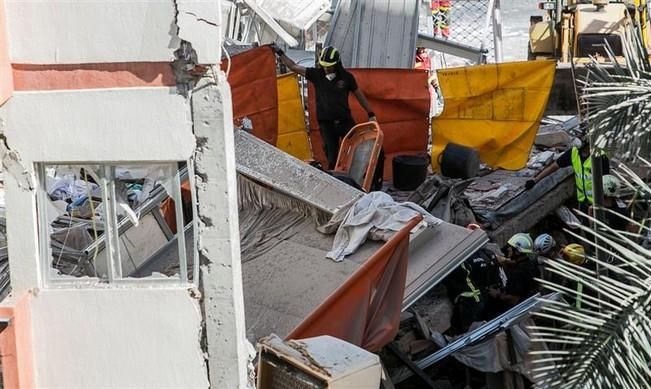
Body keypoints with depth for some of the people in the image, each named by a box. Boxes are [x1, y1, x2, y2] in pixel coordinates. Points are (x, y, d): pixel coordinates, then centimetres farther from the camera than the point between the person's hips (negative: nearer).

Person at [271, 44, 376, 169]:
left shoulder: (346, 77, -2)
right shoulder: (316, 74, 0)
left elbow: (359, 95, 7)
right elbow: (294, 67, 4)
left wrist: (370, 114, 8)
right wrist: (280, 53, 1)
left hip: (344, 121, -1)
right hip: (326, 123, 1)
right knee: (331, 155, 3)